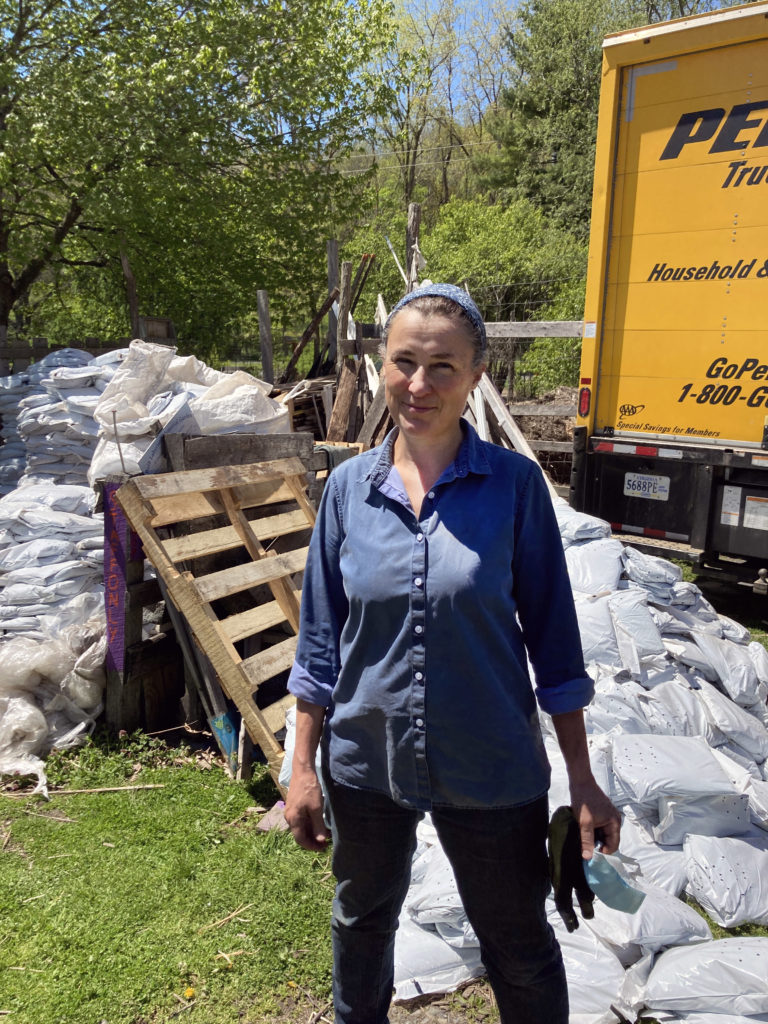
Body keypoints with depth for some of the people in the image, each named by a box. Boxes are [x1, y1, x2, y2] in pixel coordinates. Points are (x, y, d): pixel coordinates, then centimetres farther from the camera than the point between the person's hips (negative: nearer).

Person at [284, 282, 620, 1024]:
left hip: (490, 768, -2)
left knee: (519, 948, 18)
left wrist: (583, 781, -3)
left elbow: (551, 632, -6)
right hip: (365, 761, 3)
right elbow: (321, 640, 0)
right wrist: (303, 767, 1)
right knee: (362, 922, 26)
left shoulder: (514, 484, -12)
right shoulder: (349, 486, -6)